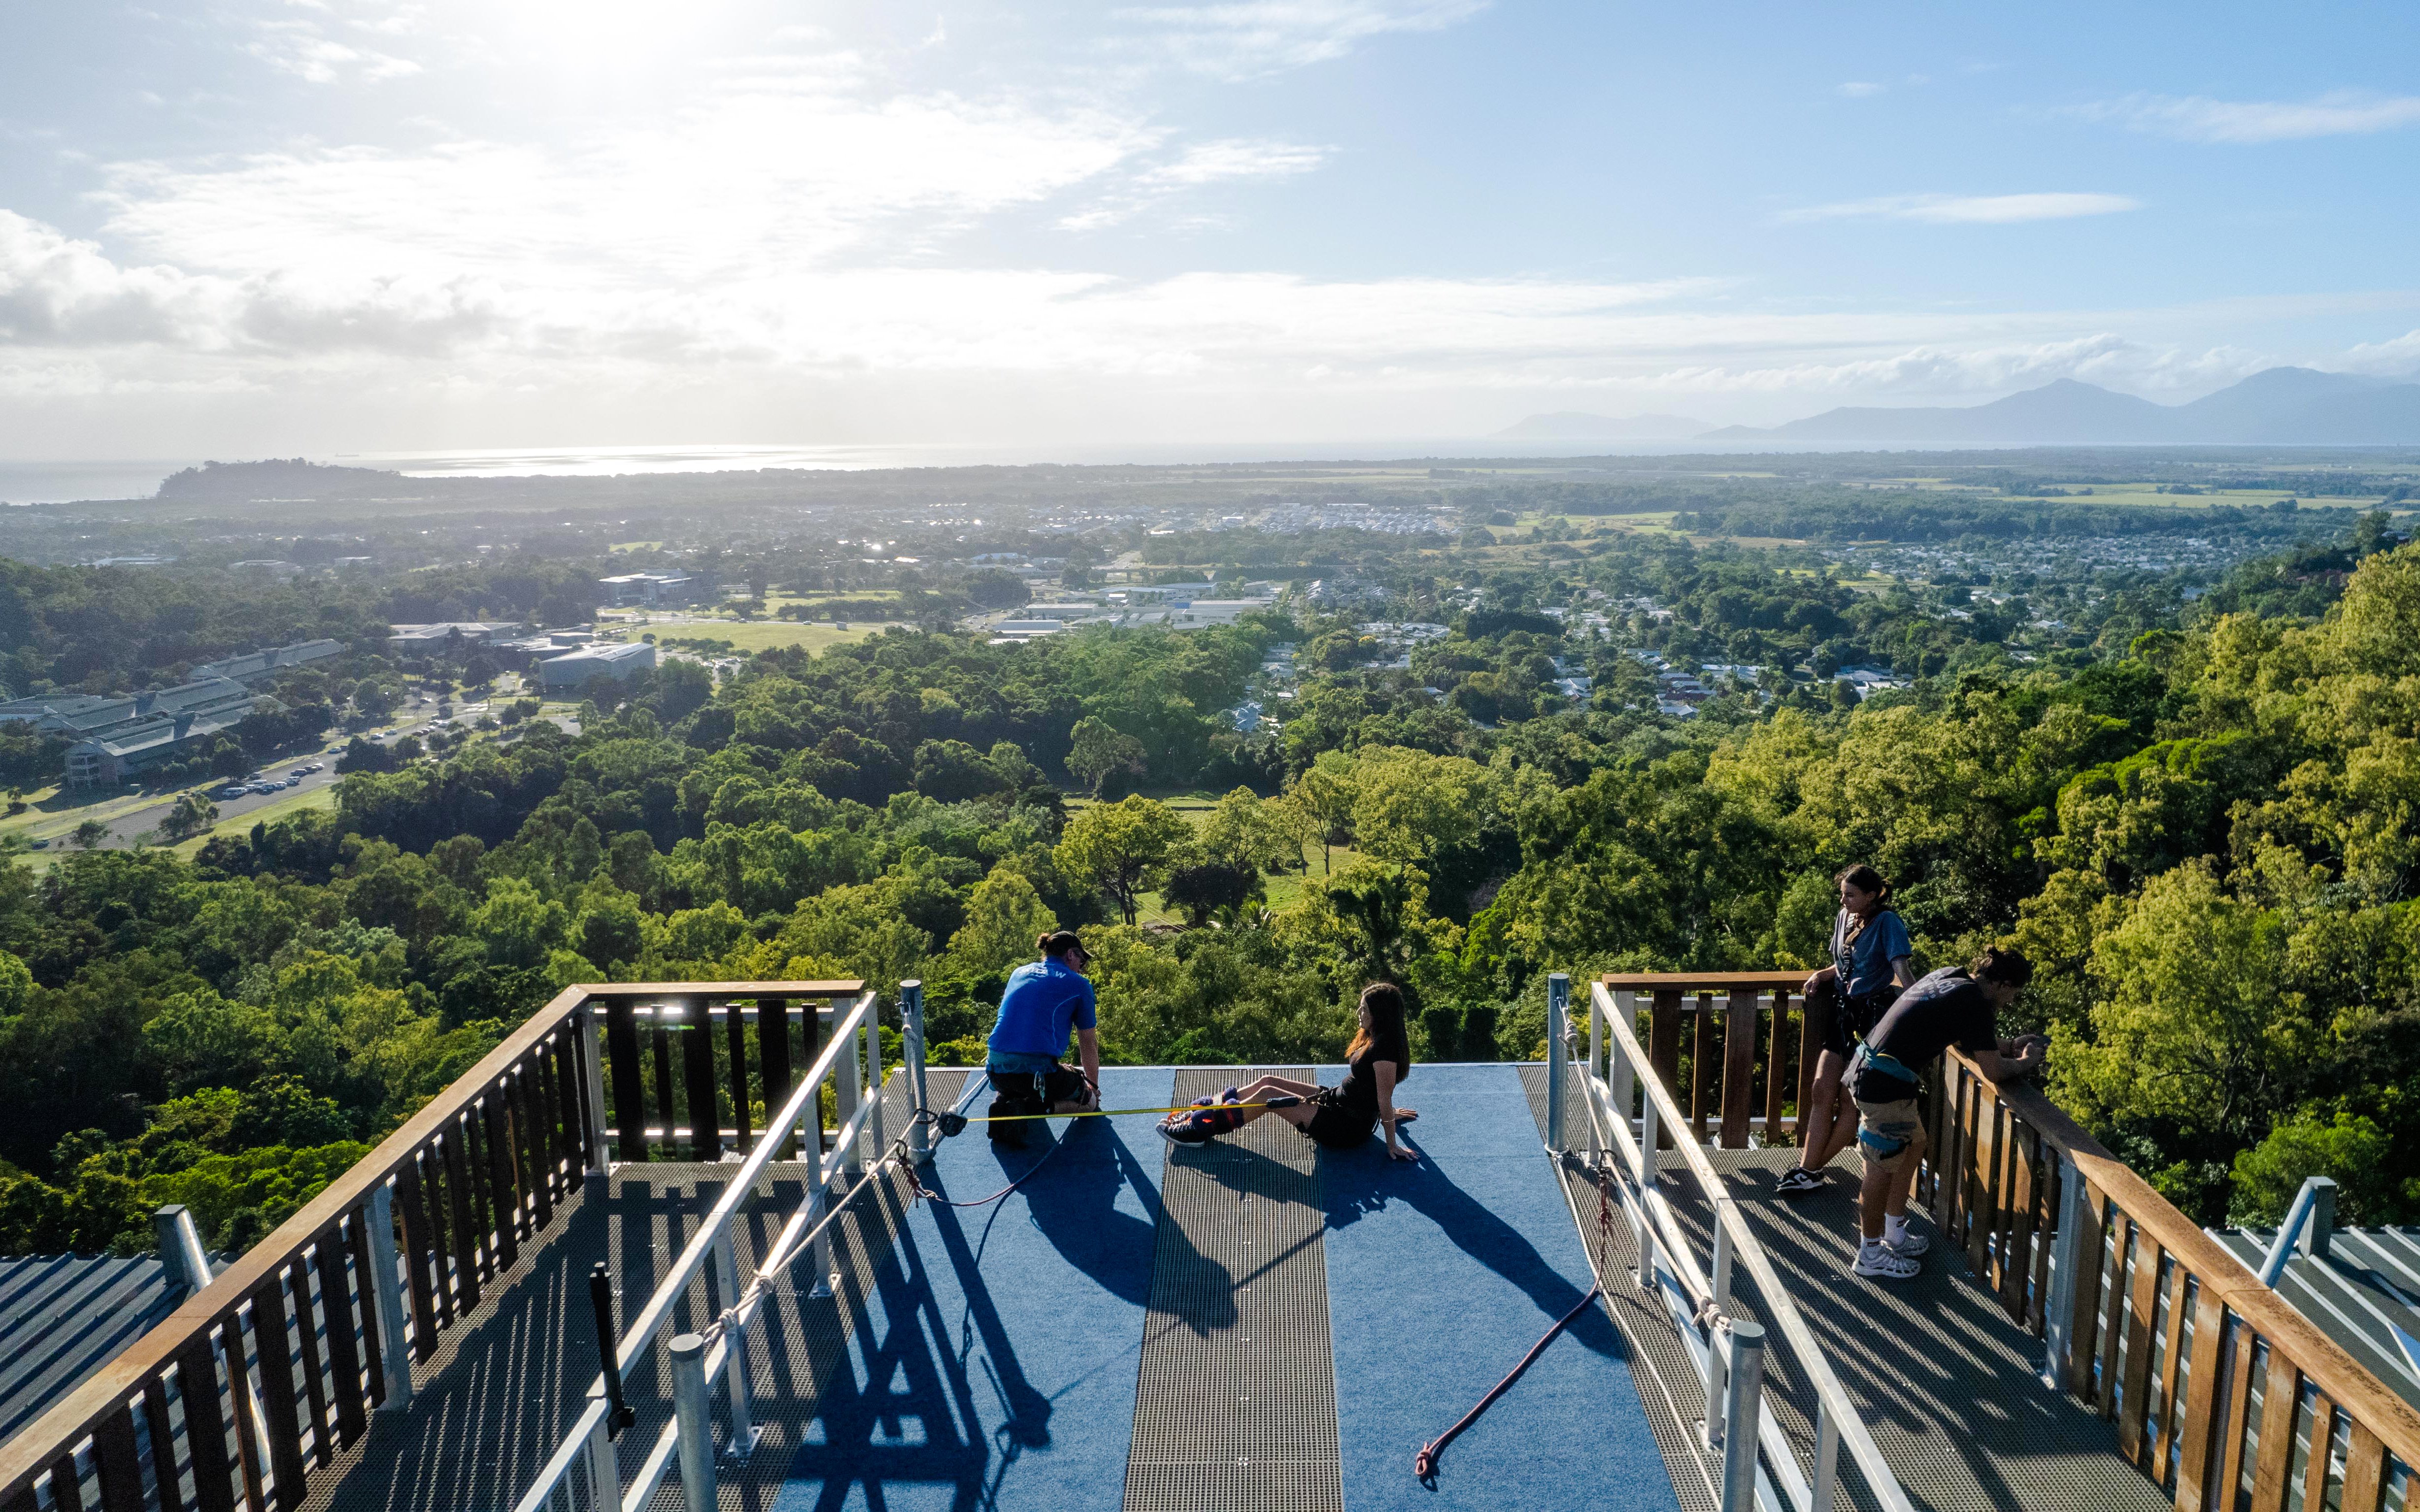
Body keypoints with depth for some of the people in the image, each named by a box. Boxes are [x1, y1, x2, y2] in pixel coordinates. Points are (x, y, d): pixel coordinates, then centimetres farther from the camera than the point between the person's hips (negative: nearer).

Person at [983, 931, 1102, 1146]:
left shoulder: (1019, 973, 20)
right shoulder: (1079, 985, 4)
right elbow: (1088, 1042, 11)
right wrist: (1094, 1086, 28)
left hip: (996, 1070, 6)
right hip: (1038, 1070, -6)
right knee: (1089, 1100, 16)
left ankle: (1003, 1100, 5)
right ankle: (1031, 1108, -9)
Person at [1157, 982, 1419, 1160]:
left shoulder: (1385, 1050, -27)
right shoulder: (1374, 1037, 3)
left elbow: (1385, 1100, -24)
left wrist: (1392, 1146, -19)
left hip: (1348, 1127, -10)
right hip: (1337, 1099, 10)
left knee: (1267, 1095, -14)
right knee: (1267, 1082, 5)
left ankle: (1201, 1129, -6)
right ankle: (1203, 1111, 11)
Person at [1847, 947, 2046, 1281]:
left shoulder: (1952, 978, 13)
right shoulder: (1975, 1003, -15)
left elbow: (1968, 1043, 29)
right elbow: (1993, 1070, -10)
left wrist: (2010, 1046, 22)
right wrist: (2026, 1061, 8)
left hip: (1866, 1066, 10)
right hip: (1885, 1084, -10)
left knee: (1914, 1144, 23)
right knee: (1882, 1168, 4)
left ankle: (1894, 1236, 34)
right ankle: (1870, 1253, 18)